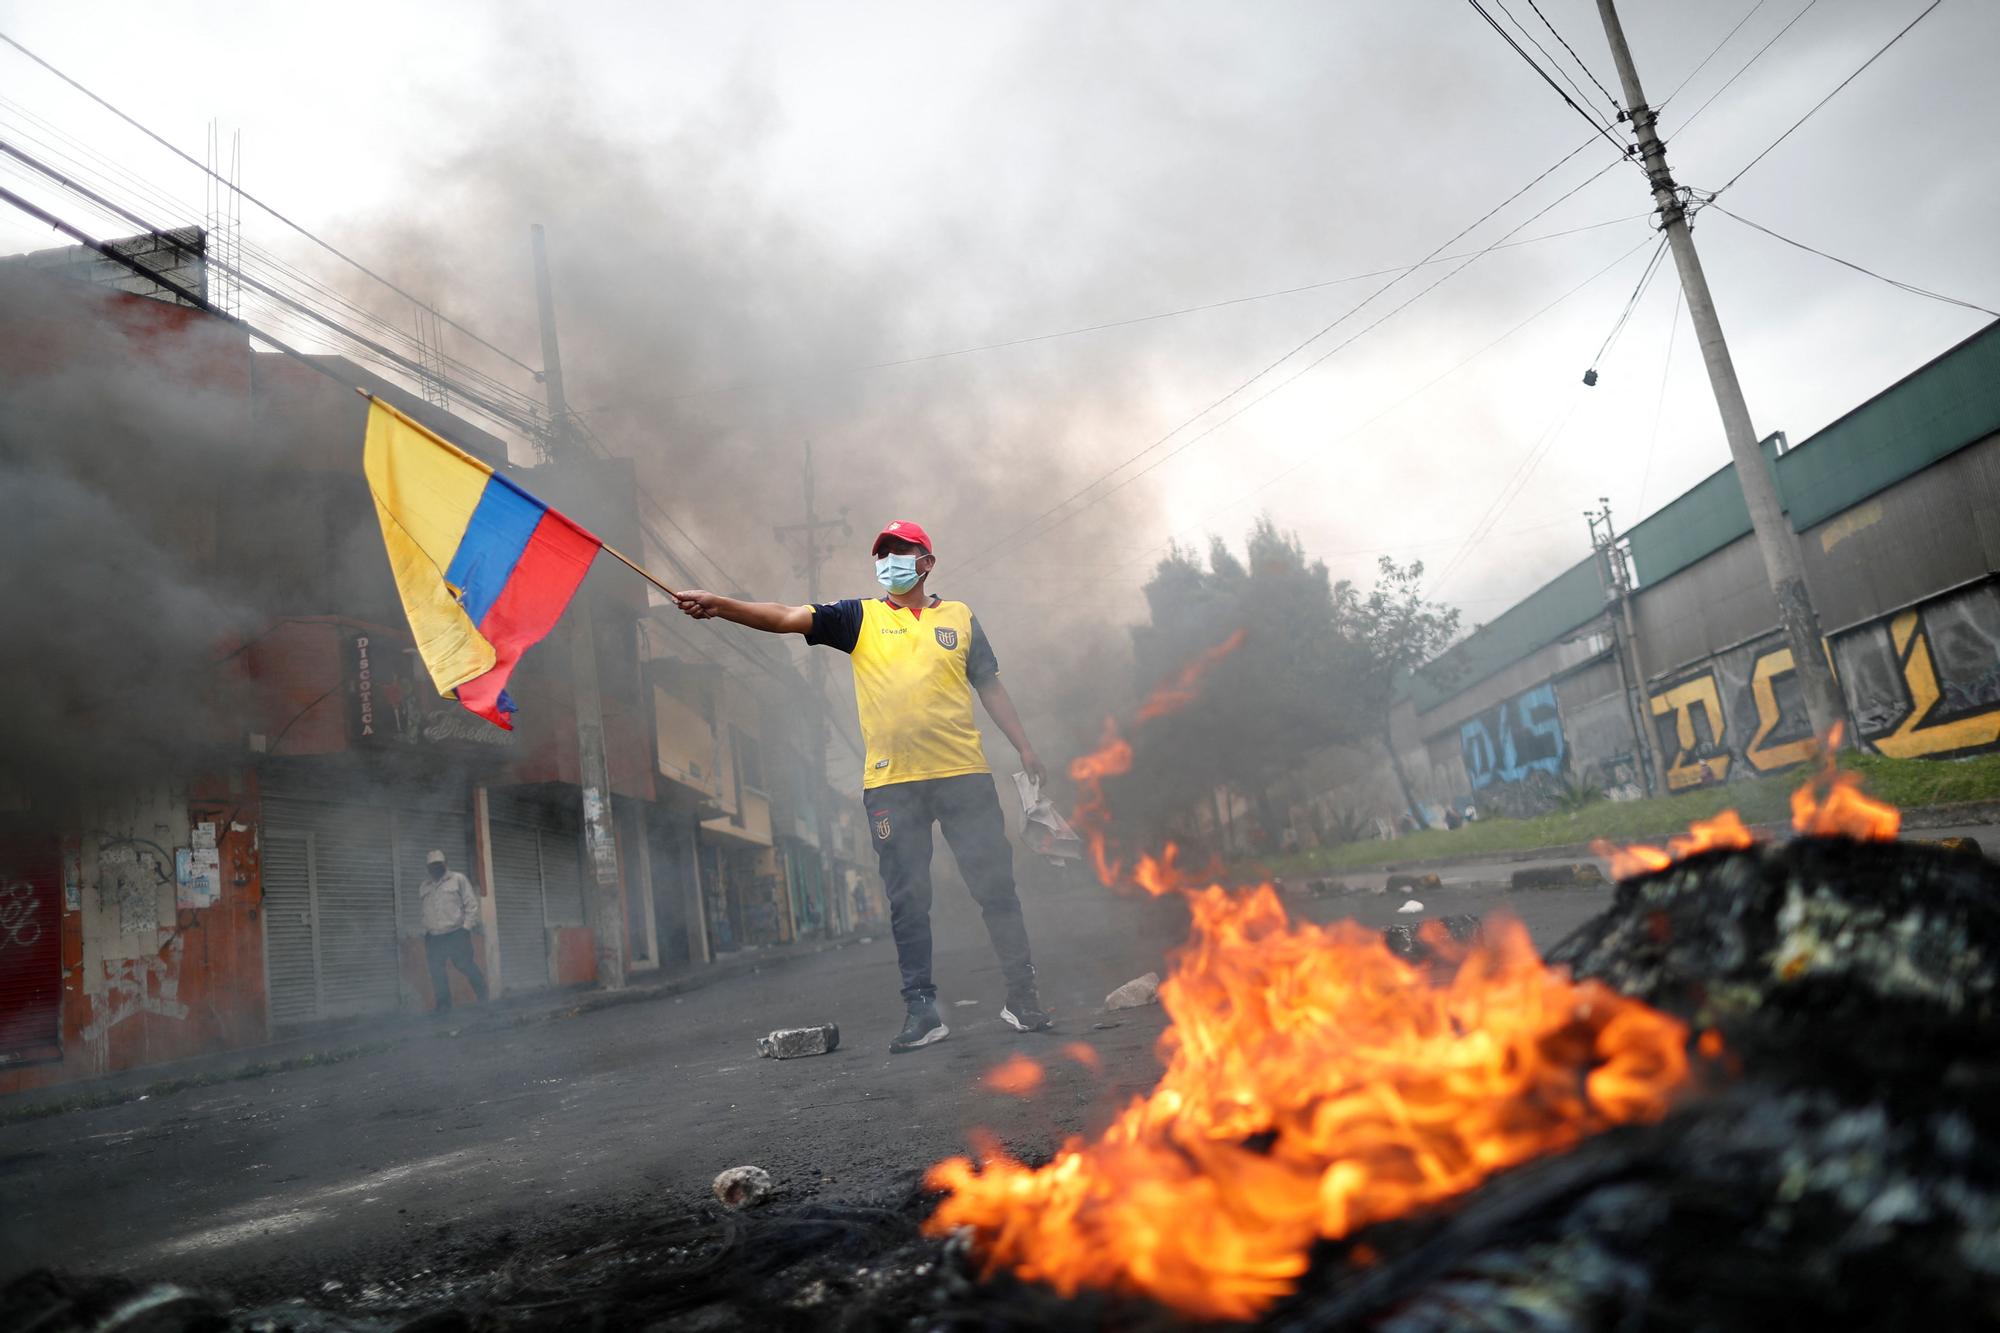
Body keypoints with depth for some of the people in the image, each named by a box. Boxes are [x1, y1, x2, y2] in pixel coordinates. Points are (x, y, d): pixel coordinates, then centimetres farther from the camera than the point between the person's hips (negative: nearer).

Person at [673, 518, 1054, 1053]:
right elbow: (787, 618, -3)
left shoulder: (958, 617, 13)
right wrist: (719, 605, -17)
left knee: (995, 887, 1)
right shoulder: (860, 617, 9)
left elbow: (990, 687, 18)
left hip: (963, 774, 1)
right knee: (907, 902, 2)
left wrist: (1024, 748, 13)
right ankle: (921, 1010, 11)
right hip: (890, 783, 0)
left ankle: (1022, 995, 14)